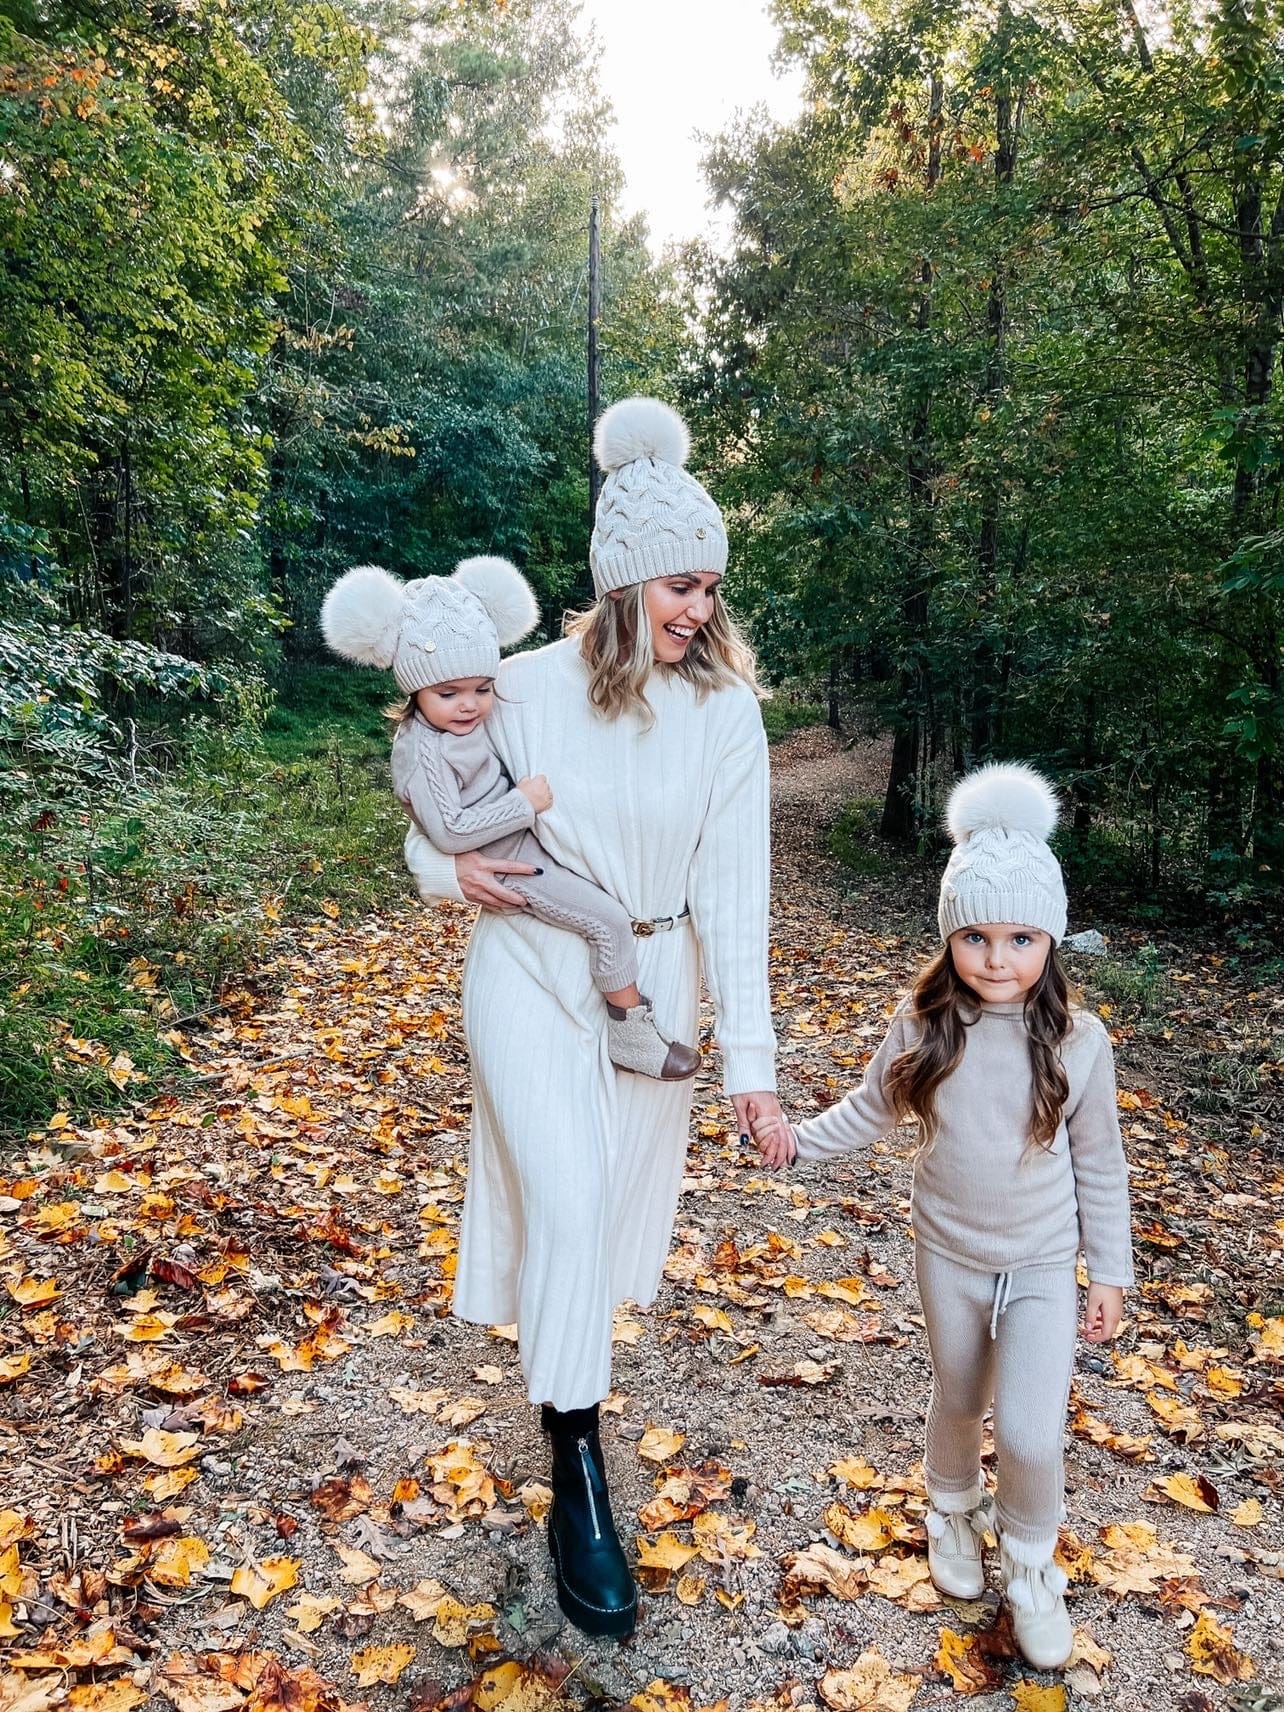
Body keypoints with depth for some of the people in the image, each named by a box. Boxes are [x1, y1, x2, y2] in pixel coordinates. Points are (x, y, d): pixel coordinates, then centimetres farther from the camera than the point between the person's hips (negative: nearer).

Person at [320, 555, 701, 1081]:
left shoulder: (463, 721, 2)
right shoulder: (423, 752, -26)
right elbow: (448, 831, -31)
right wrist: (524, 803, -26)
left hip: (525, 836, 10)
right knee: (609, 921, -14)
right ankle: (631, 1035, 0)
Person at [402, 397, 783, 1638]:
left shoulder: (726, 707, -10)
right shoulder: (529, 687, -12)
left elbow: (732, 883, -12)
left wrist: (747, 1050, -15)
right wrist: (450, 864, -18)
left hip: (654, 983, 2)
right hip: (531, 973, -2)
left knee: (616, 1207, 14)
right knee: (565, 1206, -10)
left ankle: (568, 1373, 46)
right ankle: (578, 1486, 6)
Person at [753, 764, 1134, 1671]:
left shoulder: (1078, 1042, -17)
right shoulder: (922, 1027, -16)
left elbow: (1099, 1165, -6)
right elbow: (871, 1110, 1)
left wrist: (1111, 1271, 0)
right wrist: (798, 1138, -12)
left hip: (1043, 1266, -1)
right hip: (948, 1256, 2)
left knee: (1031, 1434, -6)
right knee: (956, 1402, 22)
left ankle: (1030, 1563, 26)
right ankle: (952, 1509, 53)